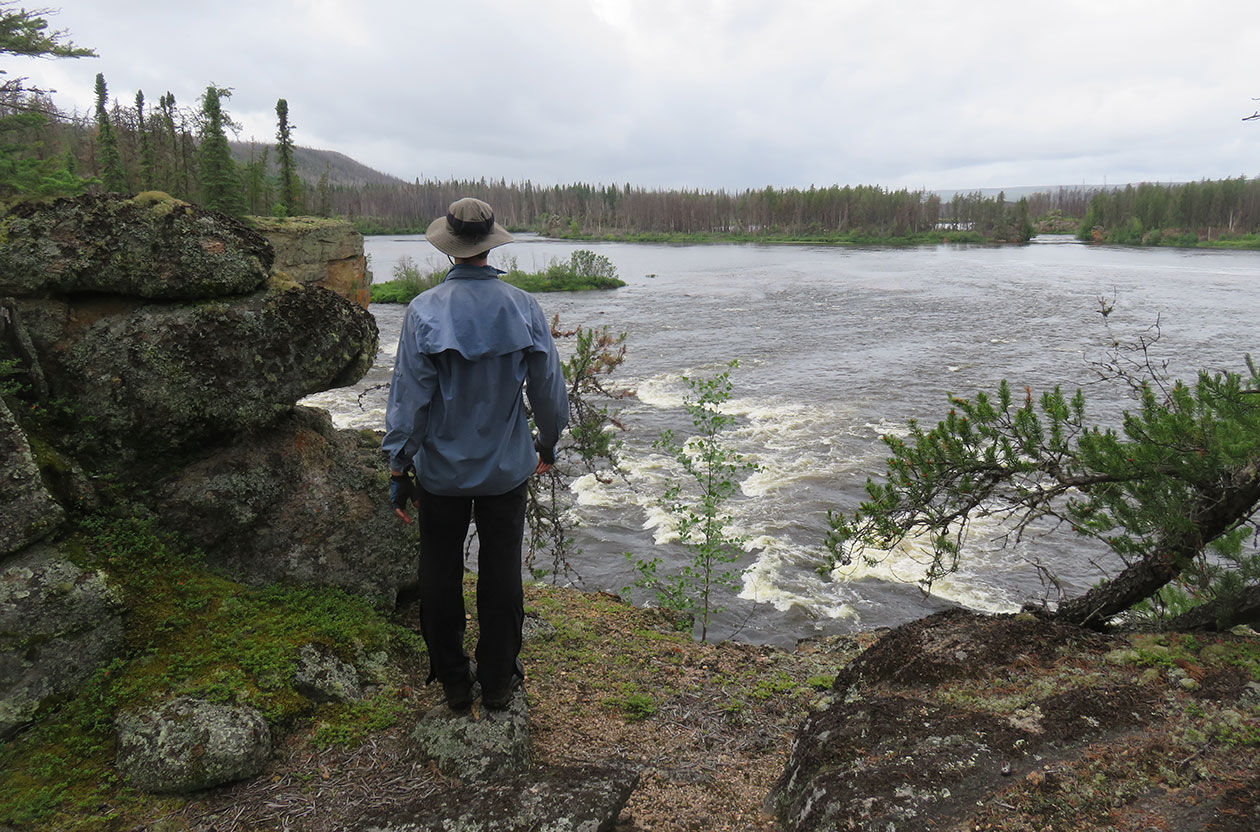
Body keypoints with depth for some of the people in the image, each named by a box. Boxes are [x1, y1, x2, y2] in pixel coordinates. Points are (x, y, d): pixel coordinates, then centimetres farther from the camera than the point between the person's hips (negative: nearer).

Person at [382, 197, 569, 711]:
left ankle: (453, 682, 28)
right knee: (501, 572, 14)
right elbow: (548, 388, 1)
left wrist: (399, 466, -2)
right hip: (506, 468, 1)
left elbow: (409, 396, -10)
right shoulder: (524, 308, -7)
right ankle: (498, 681, 26)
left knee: (440, 573, 15)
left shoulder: (424, 311, -13)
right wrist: (549, 442, 17)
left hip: (440, 470, -1)